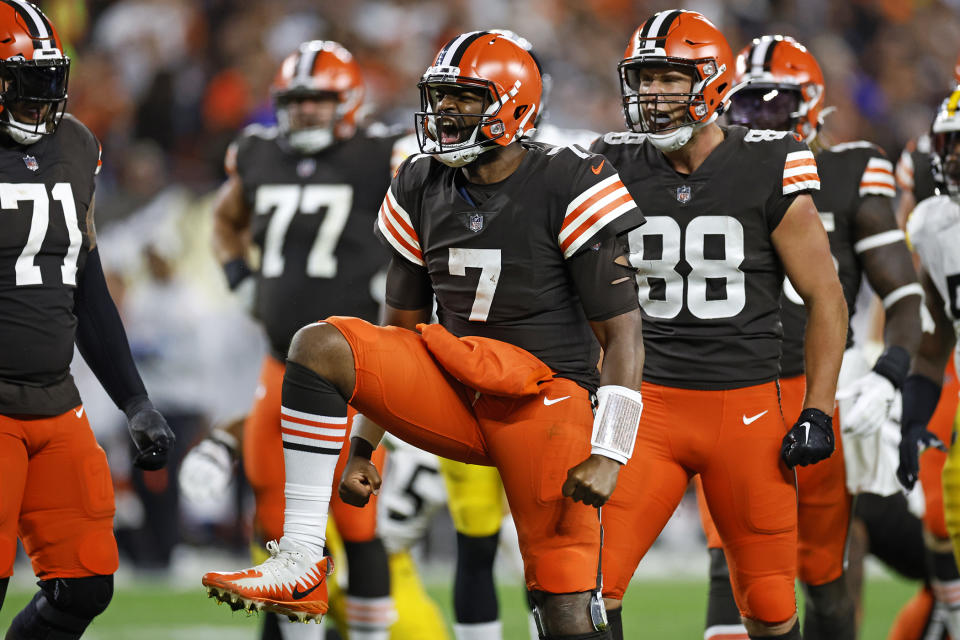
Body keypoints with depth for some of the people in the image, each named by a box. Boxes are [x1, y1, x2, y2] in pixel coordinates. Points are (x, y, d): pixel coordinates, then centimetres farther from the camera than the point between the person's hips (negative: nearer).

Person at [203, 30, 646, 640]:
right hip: (453, 379, 5)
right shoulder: (422, 189, 6)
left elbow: (622, 332, -10)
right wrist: (362, 447, 13)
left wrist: (608, 453, -18)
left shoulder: (569, 186, -11)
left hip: (544, 396, -5)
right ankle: (301, 570, -23)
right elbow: (401, 321, 16)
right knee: (319, 344, -19)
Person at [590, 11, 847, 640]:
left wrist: (818, 413, -4)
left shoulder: (769, 171, -4)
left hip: (746, 408, -2)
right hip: (649, 404, 2)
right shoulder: (617, 169, 4)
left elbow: (826, 296, 2)